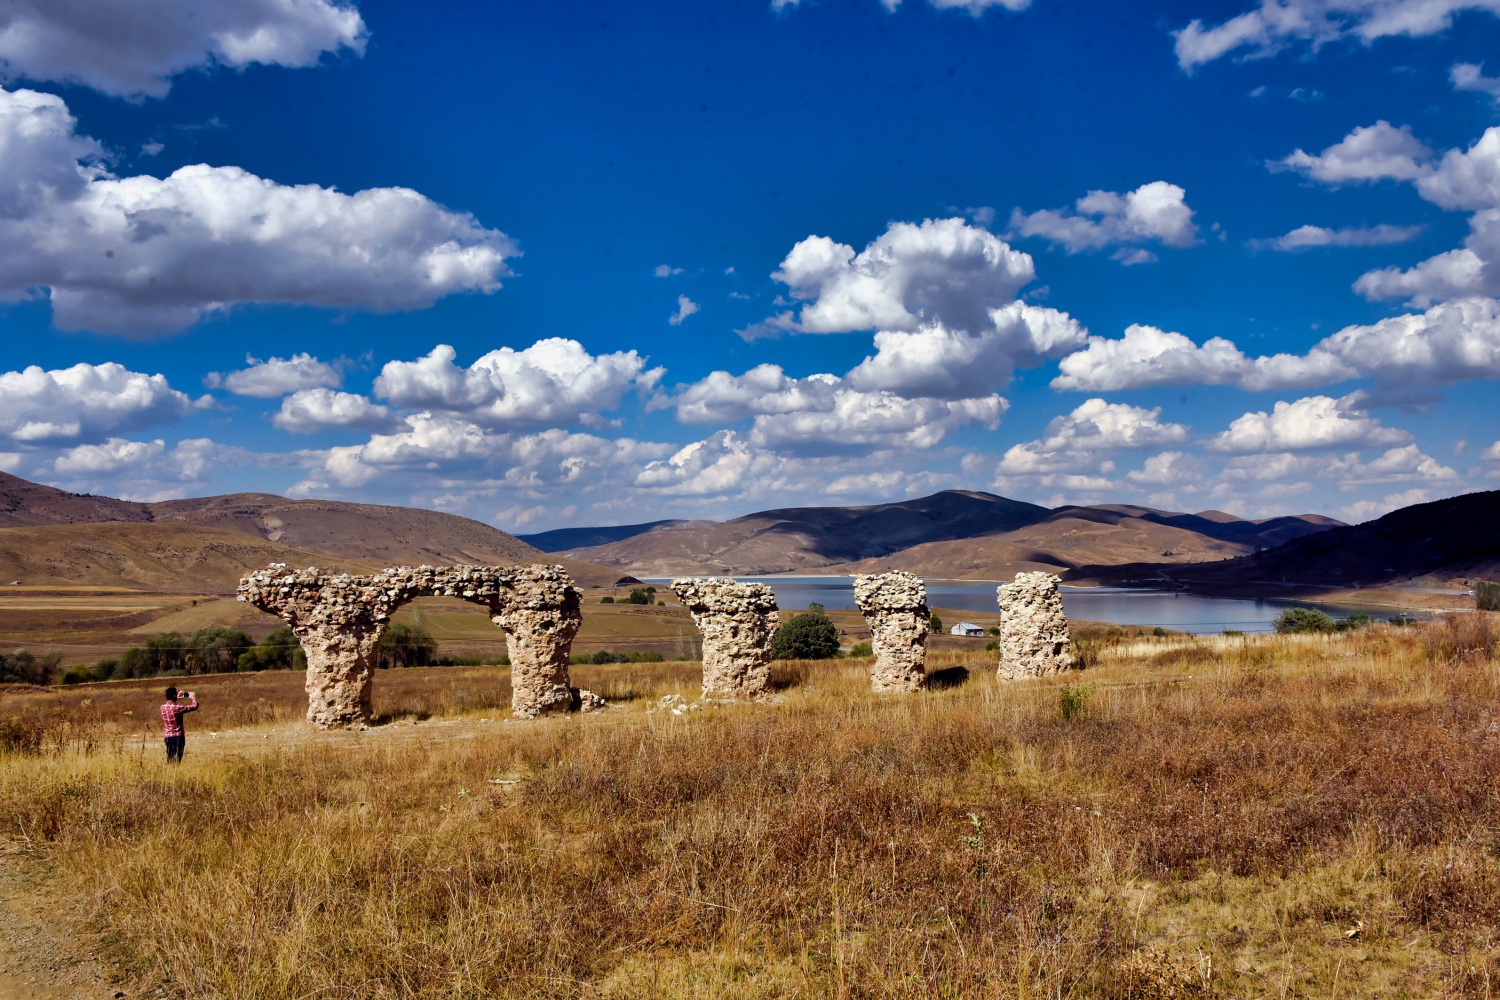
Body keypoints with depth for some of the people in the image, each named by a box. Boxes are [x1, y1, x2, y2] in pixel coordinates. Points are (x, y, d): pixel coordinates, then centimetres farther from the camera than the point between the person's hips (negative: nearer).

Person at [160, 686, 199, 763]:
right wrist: (193, 697, 5)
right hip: (178, 736, -6)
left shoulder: (163, 707, 1)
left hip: (167, 736, 6)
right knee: (177, 759, -4)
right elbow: (195, 706, -13)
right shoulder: (177, 708, -18)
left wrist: (177, 698, 27)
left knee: (169, 758, 11)